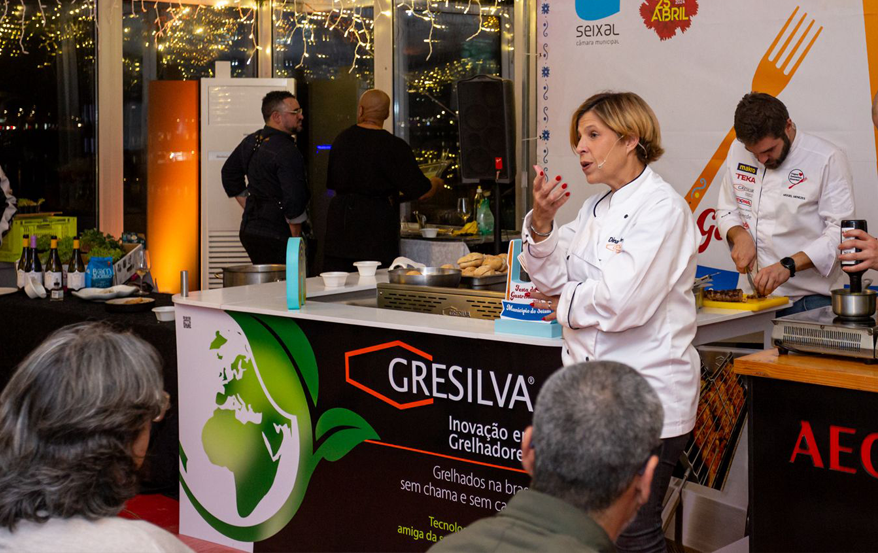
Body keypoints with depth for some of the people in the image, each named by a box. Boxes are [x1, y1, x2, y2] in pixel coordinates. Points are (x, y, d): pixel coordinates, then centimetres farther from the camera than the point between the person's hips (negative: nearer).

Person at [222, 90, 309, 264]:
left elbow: (229, 174, 25)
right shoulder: (287, 152, -16)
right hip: (275, 237, -9)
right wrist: (296, 240, -9)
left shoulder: (251, 141, 12)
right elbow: (294, 201, -20)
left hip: (249, 230, 9)